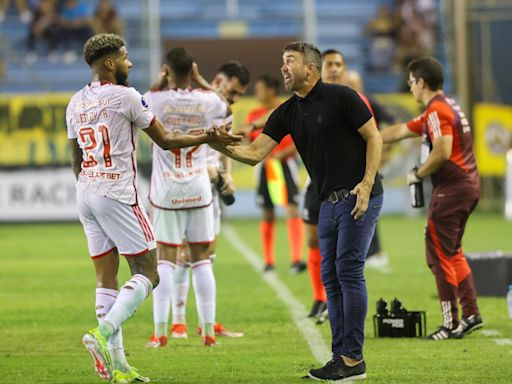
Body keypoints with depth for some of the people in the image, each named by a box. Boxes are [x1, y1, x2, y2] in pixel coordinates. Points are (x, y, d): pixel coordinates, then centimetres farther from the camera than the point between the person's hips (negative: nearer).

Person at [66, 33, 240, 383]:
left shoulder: (76, 103, 12)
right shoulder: (125, 96, -9)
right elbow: (166, 141, -4)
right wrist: (208, 138, 7)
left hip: (85, 194, 7)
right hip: (117, 194, -7)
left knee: (106, 279, 7)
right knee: (147, 275, 0)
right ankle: (103, 333, -20)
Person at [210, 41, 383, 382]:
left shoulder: (341, 97, -9)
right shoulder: (287, 113, 9)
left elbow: (374, 138, -7)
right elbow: (255, 153, 4)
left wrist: (366, 184, -17)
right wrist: (221, 146, -14)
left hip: (359, 197, -8)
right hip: (330, 201, 8)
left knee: (349, 270, -12)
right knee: (331, 277, 5)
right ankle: (341, 356, 8)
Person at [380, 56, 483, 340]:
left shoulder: (437, 111, -14)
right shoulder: (444, 107, 18)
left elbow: (443, 151, -27)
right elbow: (401, 131, 25)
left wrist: (418, 173, -11)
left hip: (451, 188, -10)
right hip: (469, 186, 10)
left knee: (439, 255, -4)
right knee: (452, 253, 18)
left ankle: (451, 324, -2)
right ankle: (471, 314, 15)